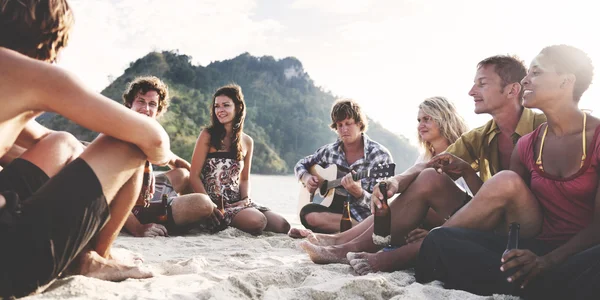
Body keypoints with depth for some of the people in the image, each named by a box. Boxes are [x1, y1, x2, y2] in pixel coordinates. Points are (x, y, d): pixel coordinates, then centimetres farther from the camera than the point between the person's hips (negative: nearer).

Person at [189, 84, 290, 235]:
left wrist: (245, 198, -3)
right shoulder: (207, 135, -2)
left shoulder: (247, 141, 11)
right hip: (214, 202, -6)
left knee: (283, 226, -10)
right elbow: (194, 176, -6)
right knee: (257, 221, -30)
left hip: (237, 201, 6)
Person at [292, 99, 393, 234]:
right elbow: (301, 164, 22)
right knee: (308, 213, -31)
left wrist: (358, 192, -34)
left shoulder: (380, 155, -8)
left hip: (363, 216, -5)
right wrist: (306, 177, -2)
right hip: (334, 209, 5)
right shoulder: (330, 151, 6)